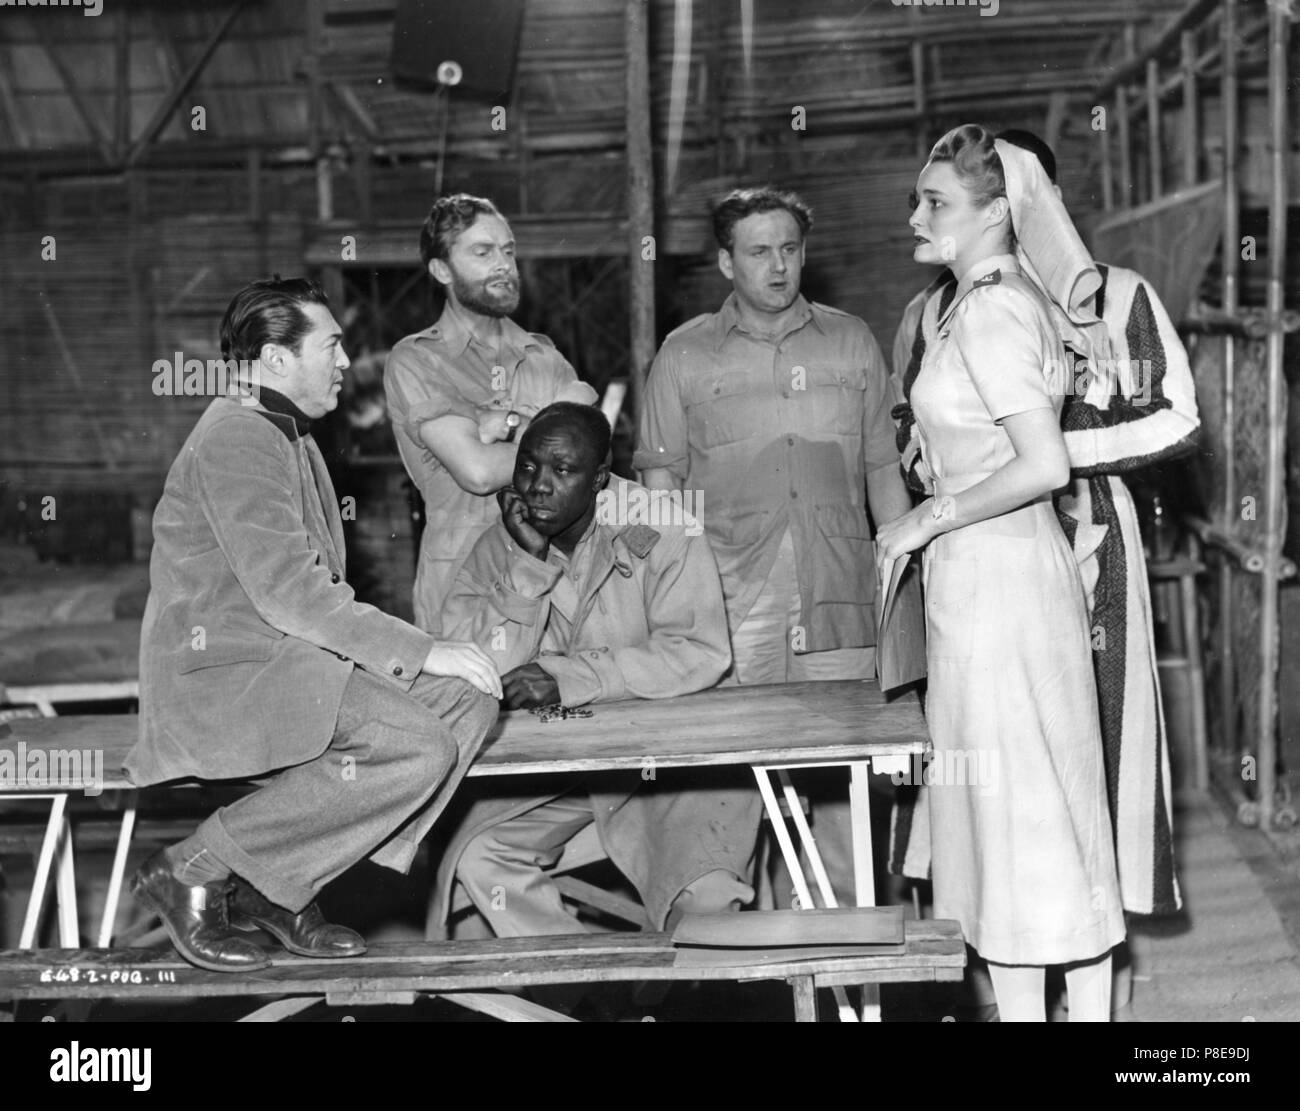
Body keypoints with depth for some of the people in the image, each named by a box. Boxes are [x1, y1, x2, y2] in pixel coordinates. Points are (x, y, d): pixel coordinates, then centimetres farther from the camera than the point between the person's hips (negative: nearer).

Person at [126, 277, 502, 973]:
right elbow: (290, 596, -20)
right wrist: (422, 652, -18)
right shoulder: (235, 439, -13)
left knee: (467, 700, -5)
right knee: (417, 751, -25)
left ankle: (281, 887, -2)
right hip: (223, 670, -10)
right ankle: (193, 870, -12)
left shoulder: (294, 439, 21)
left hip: (294, 656, 10)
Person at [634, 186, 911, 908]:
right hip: (728, 613, -2)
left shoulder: (851, 343, 13)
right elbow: (661, 484, 8)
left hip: (838, 611, 2)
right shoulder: (684, 356, 8)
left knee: (841, 793, 1)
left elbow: (883, 473, 17)